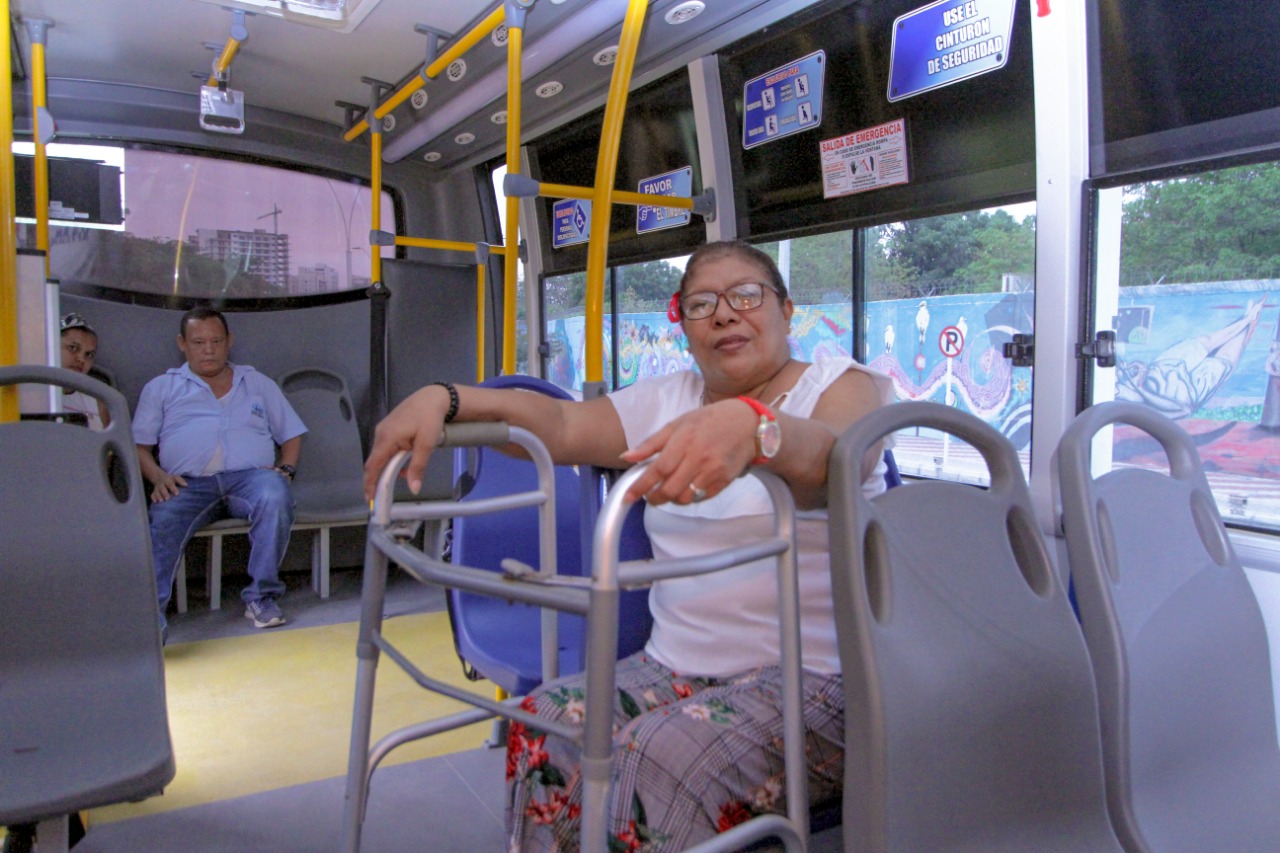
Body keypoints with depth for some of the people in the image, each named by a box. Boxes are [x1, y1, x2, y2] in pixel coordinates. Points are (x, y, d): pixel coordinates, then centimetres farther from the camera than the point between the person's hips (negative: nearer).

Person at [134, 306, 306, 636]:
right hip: (189, 482, 0)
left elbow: (292, 434, 24)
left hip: (250, 475, 0)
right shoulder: (162, 388, 25)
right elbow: (139, 445, 16)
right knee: (163, 520, -34)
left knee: (276, 497, -35)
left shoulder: (258, 383, 28)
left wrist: (286, 468, 2)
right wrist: (158, 477, -5)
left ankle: (261, 596, -27)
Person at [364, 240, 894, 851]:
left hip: (814, 676, -5)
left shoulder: (842, 382, -2)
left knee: (658, 759, -29)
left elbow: (836, 456, -26)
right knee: (544, 725, -17)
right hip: (676, 665, 5)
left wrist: (751, 427, -48)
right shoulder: (667, 400, 14)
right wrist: (443, 399, -16)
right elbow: (562, 425, 0)